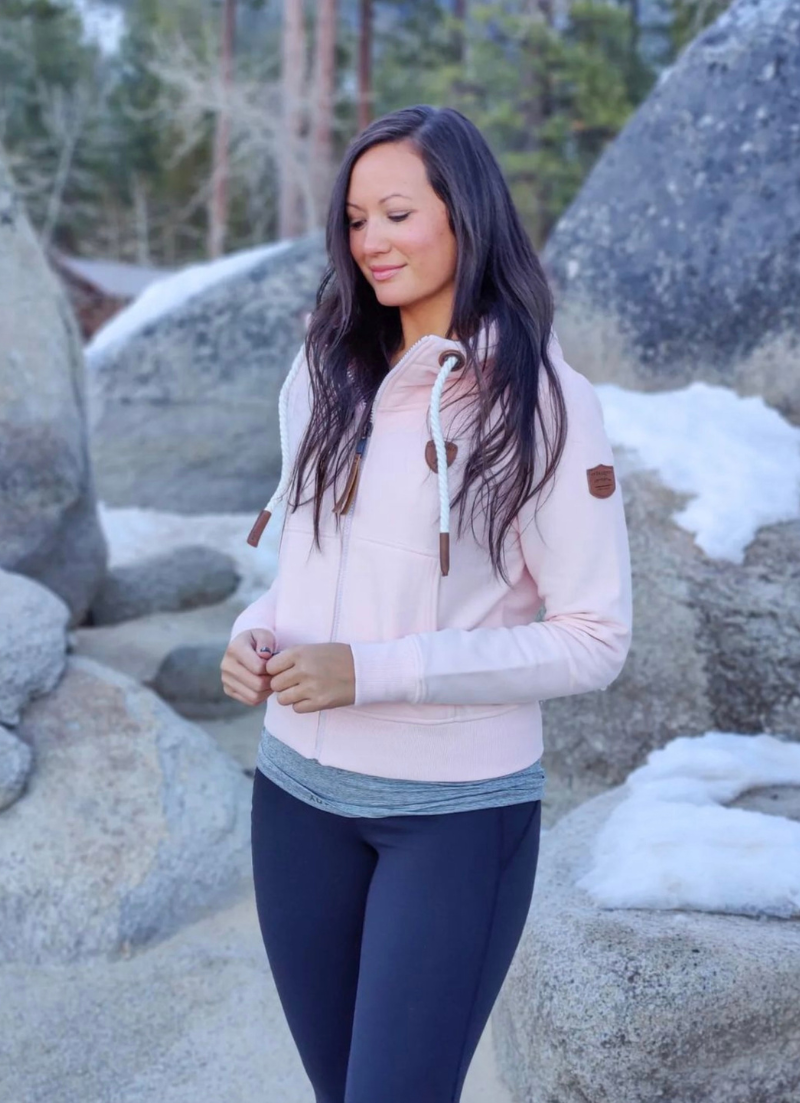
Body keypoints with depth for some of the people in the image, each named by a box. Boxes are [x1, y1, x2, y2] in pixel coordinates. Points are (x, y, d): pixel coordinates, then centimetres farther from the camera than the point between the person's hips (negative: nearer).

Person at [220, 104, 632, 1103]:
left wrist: (374, 672, -21)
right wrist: (256, 637, -7)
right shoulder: (328, 378, 6)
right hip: (299, 792, 5)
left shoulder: (543, 401, -11)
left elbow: (595, 641, -13)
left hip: (458, 811, -5)